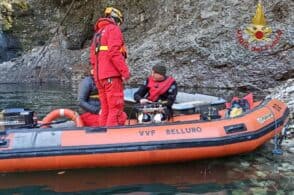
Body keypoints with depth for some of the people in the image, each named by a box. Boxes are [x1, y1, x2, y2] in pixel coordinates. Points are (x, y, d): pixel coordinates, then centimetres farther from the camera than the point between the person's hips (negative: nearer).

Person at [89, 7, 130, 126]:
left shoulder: (97, 33, 24)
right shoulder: (113, 29, -2)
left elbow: (92, 57, 19)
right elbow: (114, 52, -16)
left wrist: (97, 72, 19)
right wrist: (125, 71, -16)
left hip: (99, 77, 9)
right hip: (111, 75, -9)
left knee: (105, 110, 12)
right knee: (116, 110, -10)